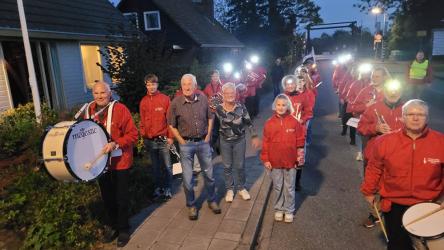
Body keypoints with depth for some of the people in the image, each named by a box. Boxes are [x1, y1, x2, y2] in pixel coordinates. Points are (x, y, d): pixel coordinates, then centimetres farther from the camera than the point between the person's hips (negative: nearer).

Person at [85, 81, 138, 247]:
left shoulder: (120, 109, -15)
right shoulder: (89, 110, 2)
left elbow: (133, 134, -16)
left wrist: (115, 144, -27)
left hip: (120, 162, -5)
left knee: (121, 198, 8)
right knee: (107, 197, 17)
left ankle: (124, 229, 27)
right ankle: (114, 226, 37)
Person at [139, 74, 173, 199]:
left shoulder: (165, 99, -5)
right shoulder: (143, 101, 5)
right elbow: (142, 120, 12)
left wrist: (170, 137, -6)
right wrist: (143, 136, 9)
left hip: (163, 139, -3)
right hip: (149, 140, 3)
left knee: (167, 166, 3)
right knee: (155, 166, 14)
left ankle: (167, 188, 19)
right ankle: (158, 187, 29)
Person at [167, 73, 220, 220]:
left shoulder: (203, 98, -5)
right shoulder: (176, 103, -12)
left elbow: (210, 117, 9)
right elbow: (171, 125, -2)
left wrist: (208, 135, 3)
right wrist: (181, 141, -5)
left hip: (203, 142, 2)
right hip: (186, 144, -2)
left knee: (209, 173, 14)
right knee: (187, 177, 5)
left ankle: (212, 200, 35)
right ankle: (191, 205, 26)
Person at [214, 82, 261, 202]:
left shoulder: (241, 107, -9)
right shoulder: (218, 108, -12)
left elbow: (249, 123, -2)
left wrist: (254, 136, -2)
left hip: (240, 140, 0)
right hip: (225, 141, 0)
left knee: (240, 166, 10)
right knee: (227, 166, 11)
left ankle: (241, 188, 31)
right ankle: (229, 189, 29)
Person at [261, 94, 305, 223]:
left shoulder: (294, 122, -7)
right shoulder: (269, 123, -6)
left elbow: (300, 140, 0)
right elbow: (265, 143, -2)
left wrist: (300, 157, -2)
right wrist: (265, 159, -3)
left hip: (290, 161, 0)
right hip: (275, 161, 1)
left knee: (289, 188, 13)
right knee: (277, 187, 15)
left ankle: (289, 210, 30)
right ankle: (278, 209, 33)